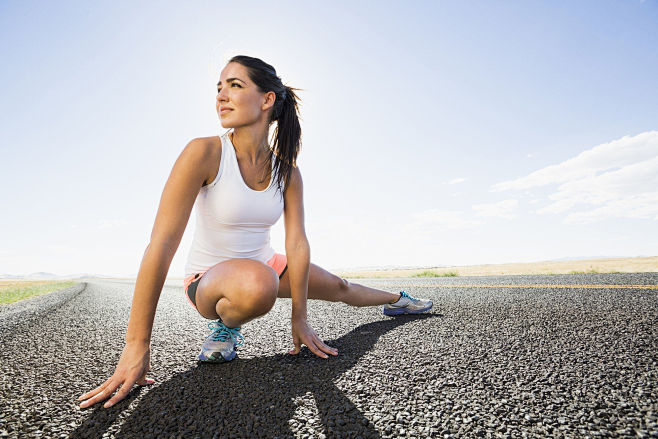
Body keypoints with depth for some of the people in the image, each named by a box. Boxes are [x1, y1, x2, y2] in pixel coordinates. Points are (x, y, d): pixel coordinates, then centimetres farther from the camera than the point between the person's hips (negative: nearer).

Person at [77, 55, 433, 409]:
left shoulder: (286, 171, -10)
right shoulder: (204, 153, -24)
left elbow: (297, 244, -10)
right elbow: (161, 243, -27)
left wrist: (298, 319, -10)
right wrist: (137, 345, -27)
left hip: (264, 264, 4)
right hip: (209, 280, -4)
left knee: (340, 288, 16)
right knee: (257, 284, -41)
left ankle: (397, 300, 48)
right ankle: (225, 325, -5)